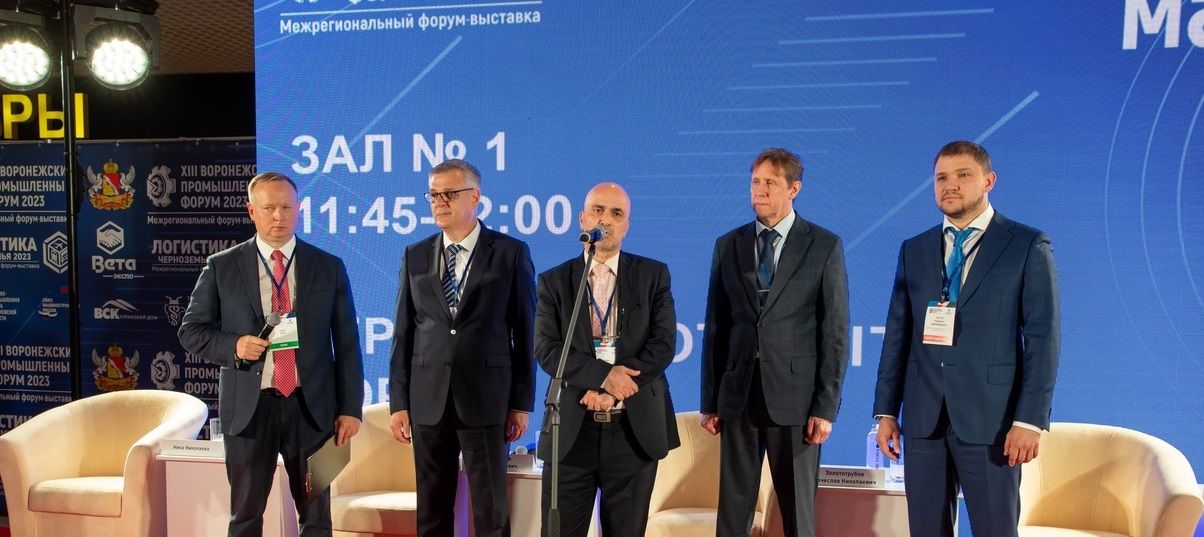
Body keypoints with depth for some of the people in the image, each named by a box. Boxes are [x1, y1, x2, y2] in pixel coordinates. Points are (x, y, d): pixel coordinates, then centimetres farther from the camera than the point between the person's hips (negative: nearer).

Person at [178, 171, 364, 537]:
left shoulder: (329, 267, 4)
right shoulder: (221, 267, 2)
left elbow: (347, 343, 4)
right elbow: (191, 331, 6)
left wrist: (350, 408, -1)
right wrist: (233, 346, -13)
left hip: (311, 407, 0)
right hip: (249, 407, 0)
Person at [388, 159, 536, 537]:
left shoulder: (511, 253, 0)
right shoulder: (415, 257, 9)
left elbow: (525, 332, 1)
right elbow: (403, 334, 9)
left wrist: (522, 403, -1)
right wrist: (398, 403, 4)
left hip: (485, 398, -3)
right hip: (428, 401, 3)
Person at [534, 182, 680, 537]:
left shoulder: (653, 275, 4)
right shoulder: (554, 281, 5)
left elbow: (663, 344, -5)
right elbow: (547, 350, -6)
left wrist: (610, 390, -14)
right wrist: (604, 375, -19)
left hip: (635, 428, 0)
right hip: (572, 430, 0)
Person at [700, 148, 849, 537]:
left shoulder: (824, 246, 0)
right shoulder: (728, 245, 9)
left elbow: (835, 332, -2)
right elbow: (715, 328, 9)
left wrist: (826, 407, -7)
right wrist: (710, 402, 6)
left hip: (795, 397, -3)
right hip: (738, 396, 3)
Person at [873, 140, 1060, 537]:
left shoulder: (1028, 246, 0)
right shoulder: (914, 250, 13)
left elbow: (1042, 338, -5)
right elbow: (897, 335, 12)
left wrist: (1030, 419, -12)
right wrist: (886, 411, 7)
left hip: (990, 418, -4)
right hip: (923, 417, 4)